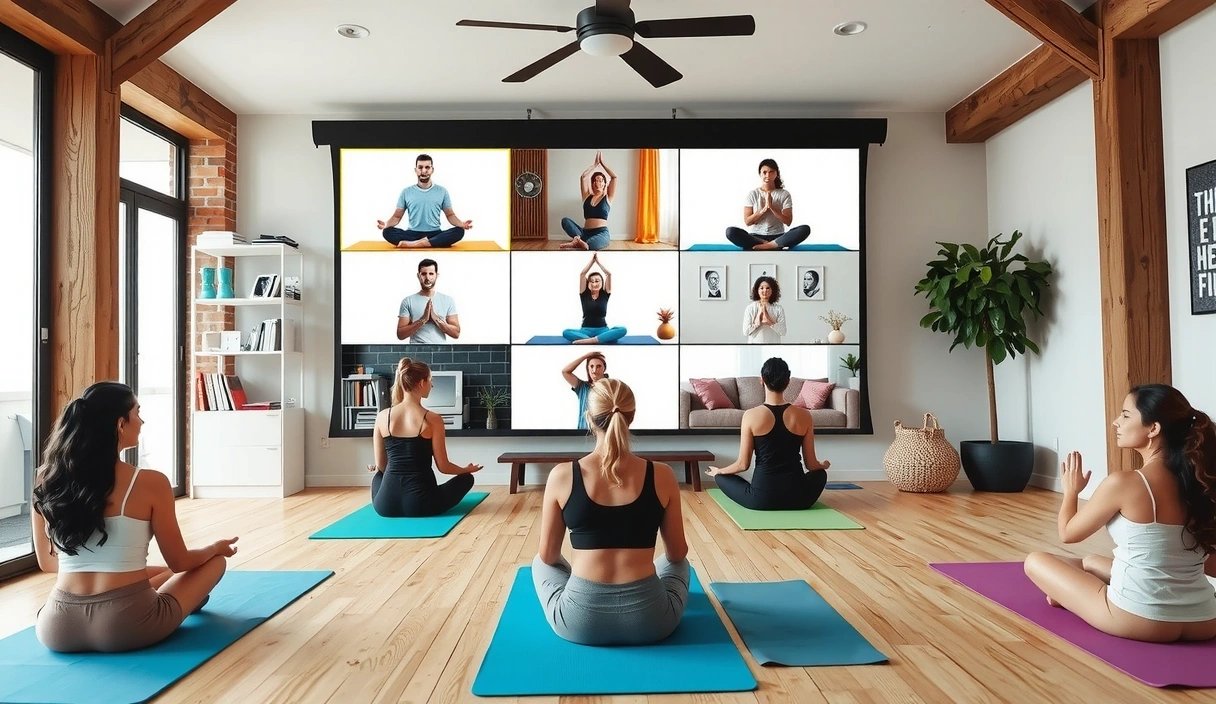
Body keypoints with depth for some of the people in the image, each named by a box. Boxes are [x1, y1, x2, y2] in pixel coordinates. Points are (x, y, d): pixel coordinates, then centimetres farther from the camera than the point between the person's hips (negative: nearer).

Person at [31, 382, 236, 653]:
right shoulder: (150, 483, -12)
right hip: (126, 626, -6)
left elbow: (47, 563, 15)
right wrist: (217, 547, 20)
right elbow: (179, 563, -1)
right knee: (216, 560, 24)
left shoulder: (45, 481, 1)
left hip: (57, 629, 6)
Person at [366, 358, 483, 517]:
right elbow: (443, 467, -4)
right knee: (466, 478, 21)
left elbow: (380, 465, 8)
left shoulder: (382, 417, 0)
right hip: (419, 504, -5)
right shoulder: (433, 420, -11)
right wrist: (467, 469, 17)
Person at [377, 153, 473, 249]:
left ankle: (413, 244, -36)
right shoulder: (406, 192, 9)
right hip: (412, 234, 0)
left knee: (459, 231, -30)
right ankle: (430, 243, -32)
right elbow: (397, 216, 10)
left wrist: (461, 224, -12)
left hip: (435, 234, 0)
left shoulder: (442, 191, 9)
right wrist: (386, 224, -13)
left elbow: (450, 215, 10)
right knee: (387, 232, -27)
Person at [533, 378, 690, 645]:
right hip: (649, 619, 1)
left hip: (579, 620, 0)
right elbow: (677, 553, 8)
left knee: (541, 563, 31)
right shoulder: (662, 475, -6)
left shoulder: (561, 475, -7)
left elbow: (548, 557, 5)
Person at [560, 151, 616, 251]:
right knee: (565, 220, -22)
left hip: (602, 233, -4)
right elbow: (583, 177, 4)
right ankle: (579, 239, -36)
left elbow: (614, 177, 0)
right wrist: (595, 164, 12)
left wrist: (602, 163, 8)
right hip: (585, 232, 4)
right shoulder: (587, 196, 15)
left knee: (590, 244, -42)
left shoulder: (607, 197, 9)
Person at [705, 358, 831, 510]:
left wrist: (718, 471, 16)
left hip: (761, 499, -1)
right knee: (820, 474, 35)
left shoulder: (751, 415, -9)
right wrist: (824, 465, 28)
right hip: (798, 498, 1)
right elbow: (811, 465, 4)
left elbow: (743, 464, -4)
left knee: (720, 476, 26)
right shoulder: (804, 416, -3)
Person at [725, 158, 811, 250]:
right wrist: (764, 209, -14)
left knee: (805, 229, -28)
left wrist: (771, 207, -14)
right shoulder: (752, 194, 4)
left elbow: (788, 221, -3)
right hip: (755, 236, 0)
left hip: (777, 237, 0)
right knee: (730, 231, -31)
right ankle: (775, 245, -30)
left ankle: (762, 246, -33)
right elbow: (747, 221, -1)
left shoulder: (784, 194, 4)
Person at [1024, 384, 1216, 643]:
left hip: (1142, 621, -7)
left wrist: (1071, 490, 16)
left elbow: (1068, 533, -2)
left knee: (1035, 561, 12)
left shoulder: (1122, 483, -17)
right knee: (1090, 562, 32)